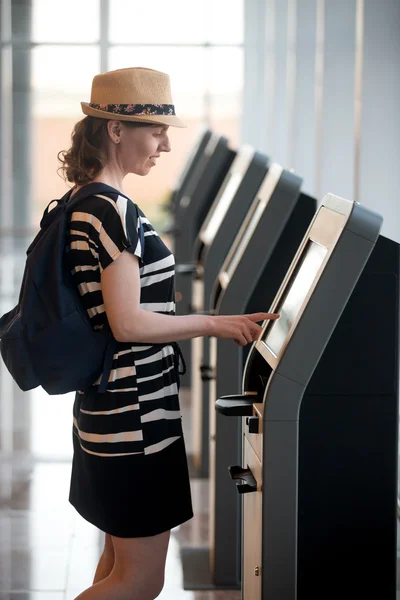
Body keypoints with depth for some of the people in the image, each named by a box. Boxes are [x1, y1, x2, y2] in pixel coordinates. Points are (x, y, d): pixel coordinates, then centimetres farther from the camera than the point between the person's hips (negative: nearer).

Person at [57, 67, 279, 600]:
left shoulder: (84, 204, 11)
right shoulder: (114, 212, -19)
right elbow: (128, 323, -22)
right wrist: (216, 324, -12)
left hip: (104, 410, 10)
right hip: (134, 417, -10)